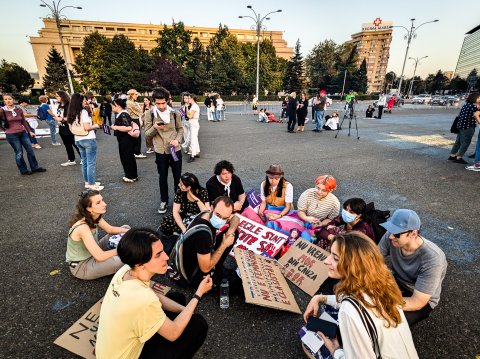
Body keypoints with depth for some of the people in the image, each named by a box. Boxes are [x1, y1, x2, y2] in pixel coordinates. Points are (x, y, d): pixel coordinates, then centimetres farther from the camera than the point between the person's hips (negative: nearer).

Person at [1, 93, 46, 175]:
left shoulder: (19, 109, 5)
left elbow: (24, 121, 14)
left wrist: (30, 131, 15)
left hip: (23, 132, 4)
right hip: (11, 135, -4)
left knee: (30, 150, 7)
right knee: (19, 153, 1)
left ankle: (35, 167, 19)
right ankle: (23, 170, 13)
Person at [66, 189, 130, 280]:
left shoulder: (94, 217, -10)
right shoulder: (82, 227, -33)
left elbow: (110, 229, 5)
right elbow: (100, 257, -34)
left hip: (93, 252, 8)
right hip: (80, 266, -8)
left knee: (125, 228, 3)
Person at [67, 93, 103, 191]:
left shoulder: (72, 113, 9)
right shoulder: (83, 112, -13)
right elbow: (87, 127, -19)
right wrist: (96, 125, -3)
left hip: (78, 140, 8)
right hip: (88, 140, -8)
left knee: (84, 162, 16)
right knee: (91, 163, -1)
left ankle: (87, 182, 26)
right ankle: (92, 184, 4)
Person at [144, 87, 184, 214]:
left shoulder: (174, 113, -2)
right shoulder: (149, 114, -5)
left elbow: (180, 129, 7)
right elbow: (147, 133, -3)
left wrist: (177, 140, -11)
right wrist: (155, 128, -23)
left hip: (175, 149, 1)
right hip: (160, 151, -1)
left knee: (177, 175, 12)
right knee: (163, 177, 10)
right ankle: (164, 200, 28)